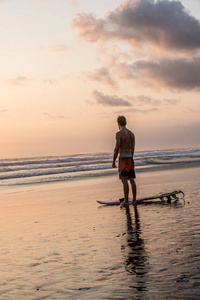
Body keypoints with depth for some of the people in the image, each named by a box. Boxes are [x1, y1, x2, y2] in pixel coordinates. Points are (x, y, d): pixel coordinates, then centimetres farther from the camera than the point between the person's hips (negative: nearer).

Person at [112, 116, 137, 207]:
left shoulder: (119, 134, -11)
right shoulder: (132, 134, 11)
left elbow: (117, 149, -14)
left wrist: (113, 161, -7)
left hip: (123, 158, -7)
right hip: (130, 158, 7)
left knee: (124, 180, -5)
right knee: (132, 180, 9)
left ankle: (126, 201, -5)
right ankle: (134, 200, 11)